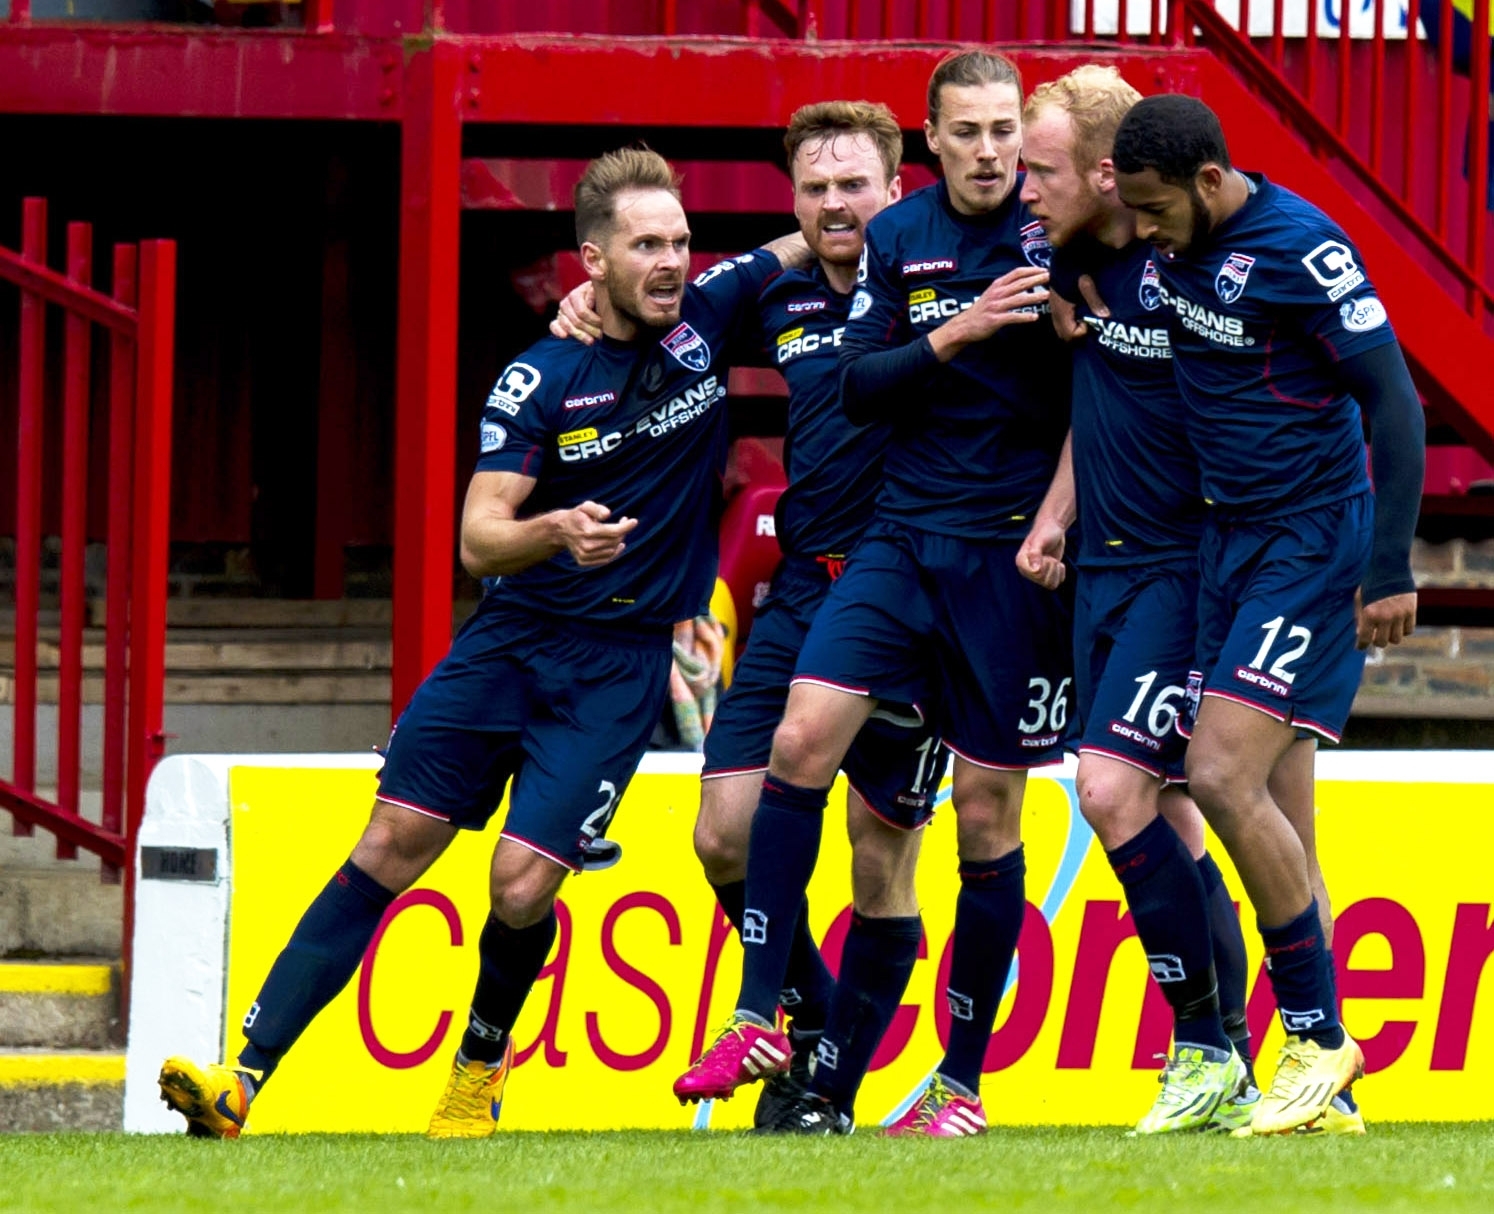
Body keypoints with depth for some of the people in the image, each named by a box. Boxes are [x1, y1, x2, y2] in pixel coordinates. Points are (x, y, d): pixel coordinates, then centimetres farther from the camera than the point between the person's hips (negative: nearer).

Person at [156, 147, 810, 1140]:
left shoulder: (710, 317, -3)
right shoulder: (542, 378, -7)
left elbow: (815, 243, 16)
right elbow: (478, 537, -13)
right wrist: (559, 531, -32)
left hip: (622, 663, 0)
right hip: (511, 639, 0)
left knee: (523, 886, -13)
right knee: (392, 845, -4)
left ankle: (481, 1067, 15)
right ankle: (246, 1078, -4)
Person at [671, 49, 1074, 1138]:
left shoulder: (1057, 235, -4)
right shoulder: (897, 239, 6)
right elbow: (858, 387, 1)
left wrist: (1055, 523, -15)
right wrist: (956, 335, -14)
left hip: (1011, 556, -3)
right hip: (902, 541, 3)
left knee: (987, 813, 1)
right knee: (803, 736, -15)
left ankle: (963, 1082, 10)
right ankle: (760, 1019, -8)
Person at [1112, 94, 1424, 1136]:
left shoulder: (1302, 249, -18)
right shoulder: (1178, 247, 5)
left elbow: (1393, 404, -16)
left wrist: (1392, 571, -18)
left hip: (1314, 541, -8)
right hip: (1230, 540, 8)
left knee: (1222, 775, -18)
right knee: (1276, 828, 5)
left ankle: (1319, 1039, -8)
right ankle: (1323, 1085, 8)